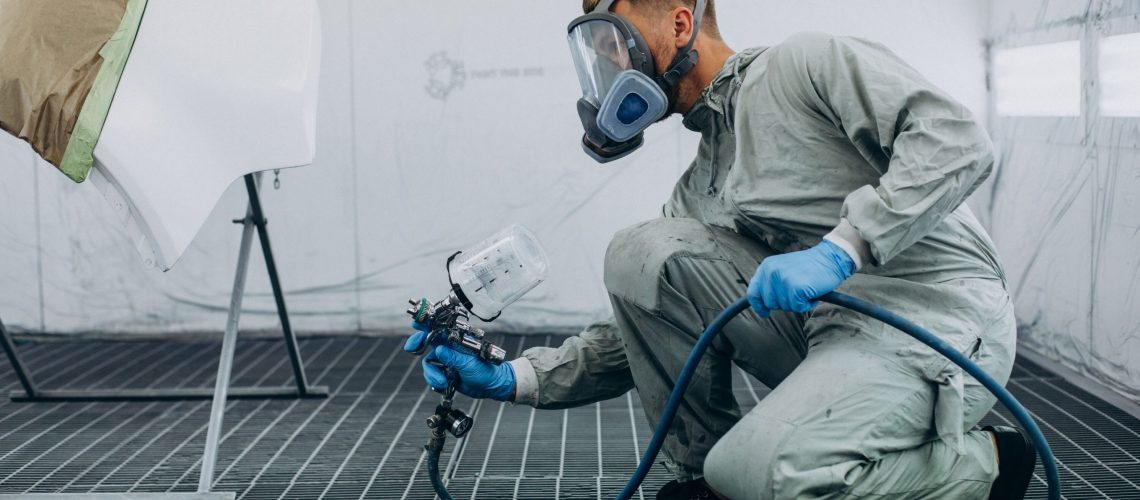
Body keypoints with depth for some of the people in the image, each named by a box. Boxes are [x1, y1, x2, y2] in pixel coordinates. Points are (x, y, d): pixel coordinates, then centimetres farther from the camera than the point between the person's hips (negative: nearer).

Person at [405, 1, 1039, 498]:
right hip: (829, 329, 7)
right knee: (641, 254, -6)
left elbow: (958, 140, -15)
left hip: (943, 315, -6)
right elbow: (644, 336, 18)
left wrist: (841, 248, -24)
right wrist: (512, 378, 6)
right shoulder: (699, 189, 20)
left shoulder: (807, 62, -1)